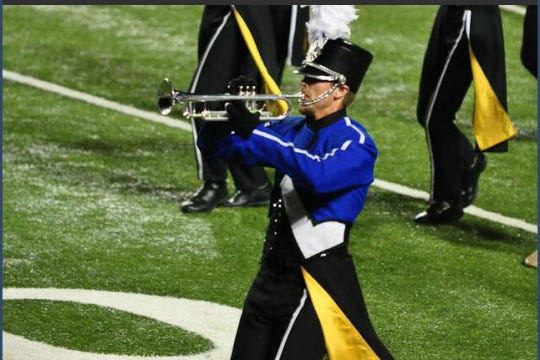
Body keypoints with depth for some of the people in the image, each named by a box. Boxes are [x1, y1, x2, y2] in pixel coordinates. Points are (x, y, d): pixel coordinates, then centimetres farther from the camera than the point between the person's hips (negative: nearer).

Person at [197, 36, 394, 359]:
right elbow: (218, 147, 14)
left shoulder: (355, 143, -11)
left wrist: (255, 133, -32)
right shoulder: (292, 129, 11)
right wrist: (222, 113, -9)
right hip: (275, 271, 8)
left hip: (319, 277, -8)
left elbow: (319, 174, -33)